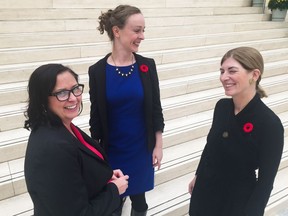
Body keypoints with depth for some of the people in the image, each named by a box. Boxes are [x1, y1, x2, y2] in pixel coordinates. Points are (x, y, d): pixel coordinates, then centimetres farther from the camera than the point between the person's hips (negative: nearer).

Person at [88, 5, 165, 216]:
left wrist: (158, 145, 0)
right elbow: (96, 116, -3)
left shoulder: (147, 65, -7)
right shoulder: (97, 71, -11)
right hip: (112, 150, 0)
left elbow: (155, 109, -1)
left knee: (138, 196, 15)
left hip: (141, 148, 1)